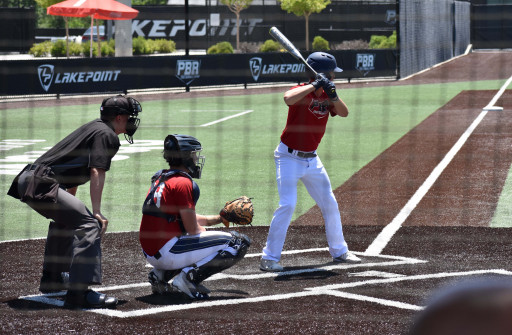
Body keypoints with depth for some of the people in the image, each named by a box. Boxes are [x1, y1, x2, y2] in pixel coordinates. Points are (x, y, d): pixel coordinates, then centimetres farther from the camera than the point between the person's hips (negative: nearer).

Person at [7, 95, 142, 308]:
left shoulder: (93, 127, 26)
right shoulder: (107, 135, -3)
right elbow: (97, 173, -16)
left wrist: (70, 202, 40)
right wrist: (97, 212, -18)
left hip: (27, 180, 11)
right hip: (42, 185, -11)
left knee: (66, 218, 34)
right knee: (89, 224, -19)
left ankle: (52, 279, 44)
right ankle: (79, 294, -30)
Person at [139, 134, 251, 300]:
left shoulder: (160, 178, 16)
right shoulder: (183, 183, -12)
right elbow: (193, 229, -11)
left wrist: (220, 218, 27)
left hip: (150, 253, 9)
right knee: (239, 243, -7)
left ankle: (160, 275, 15)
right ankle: (189, 276, -14)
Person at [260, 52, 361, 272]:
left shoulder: (325, 96, 4)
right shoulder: (302, 91, -18)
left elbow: (344, 113, -7)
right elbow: (288, 99, -40)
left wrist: (333, 95, -22)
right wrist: (315, 84, -35)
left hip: (311, 159, 8)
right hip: (289, 157, -8)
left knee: (330, 203, 14)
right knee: (287, 204, -17)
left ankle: (339, 251, 29)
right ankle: (269, 258, -12)